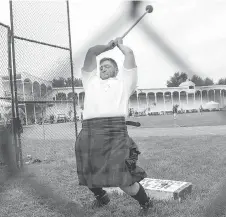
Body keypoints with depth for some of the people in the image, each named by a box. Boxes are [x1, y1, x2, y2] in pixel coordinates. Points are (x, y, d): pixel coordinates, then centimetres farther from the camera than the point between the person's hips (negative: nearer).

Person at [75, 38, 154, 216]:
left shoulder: (123, 82, 20)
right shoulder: (91, 80, 27)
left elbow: (129, 54, 16)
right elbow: (91, 52, 24)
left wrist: (120, 44, 34)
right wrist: (108, 46, 36)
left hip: (114, 132, -4)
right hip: (88, 133, 5)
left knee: (124, 182, -5)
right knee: (89, 176, 16)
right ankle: (101, 197, 47)